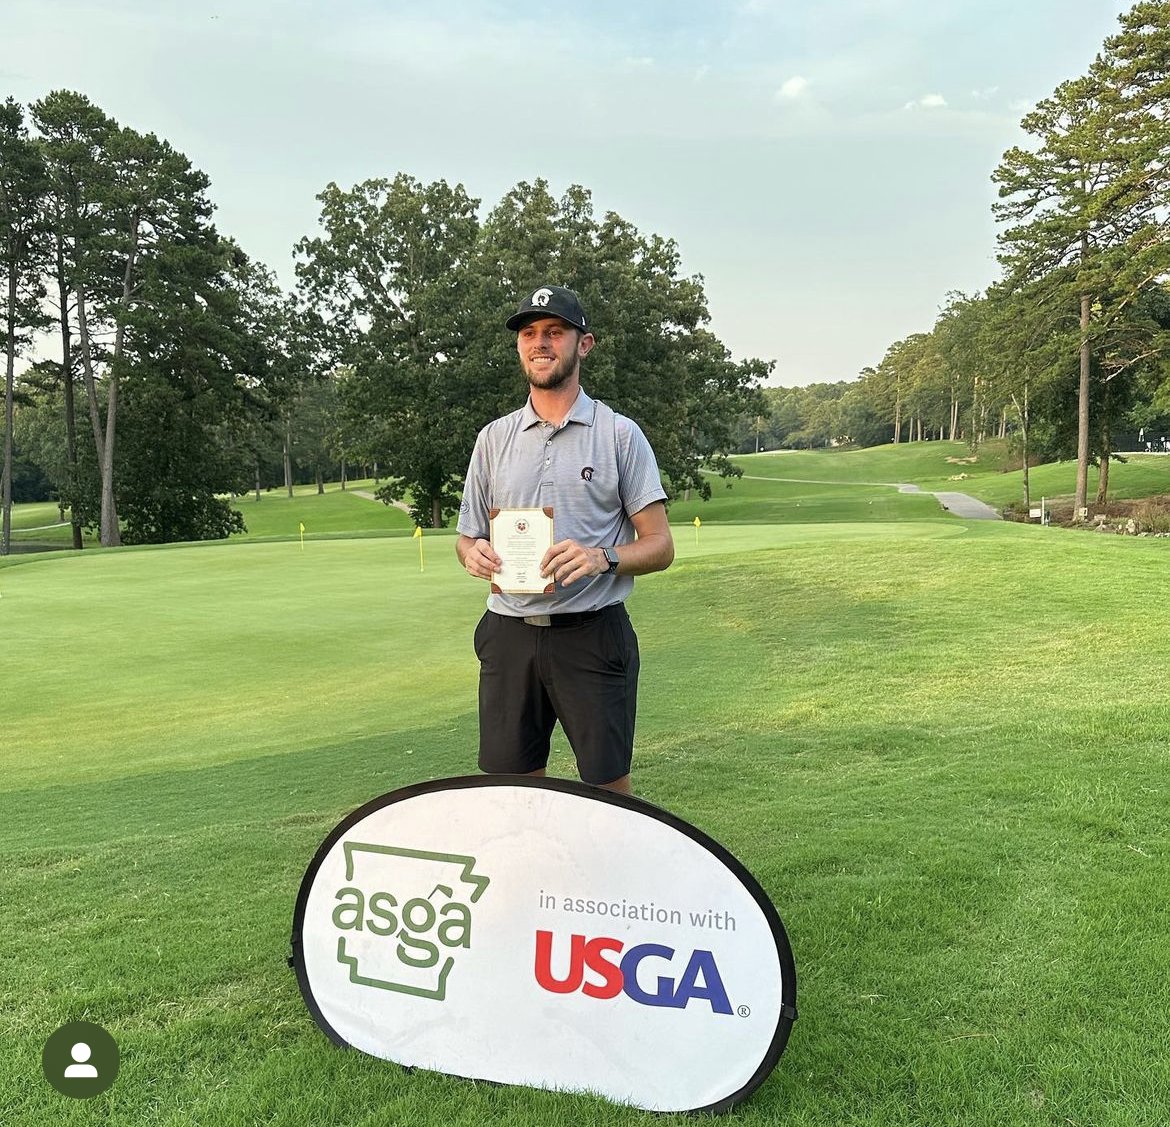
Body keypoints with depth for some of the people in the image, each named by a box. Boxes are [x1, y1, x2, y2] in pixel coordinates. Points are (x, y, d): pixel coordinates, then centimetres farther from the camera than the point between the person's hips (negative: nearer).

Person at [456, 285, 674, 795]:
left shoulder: (620, 435, 2)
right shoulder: (494, 437, 13)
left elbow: (660, 545, 0)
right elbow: (467, 537, 18)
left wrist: (603, 557, -20)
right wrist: (473, 553, -6)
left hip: (592, 634, -3)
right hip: (508, 635, 4)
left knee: (608, 785, 1)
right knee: (509, 786, 9)